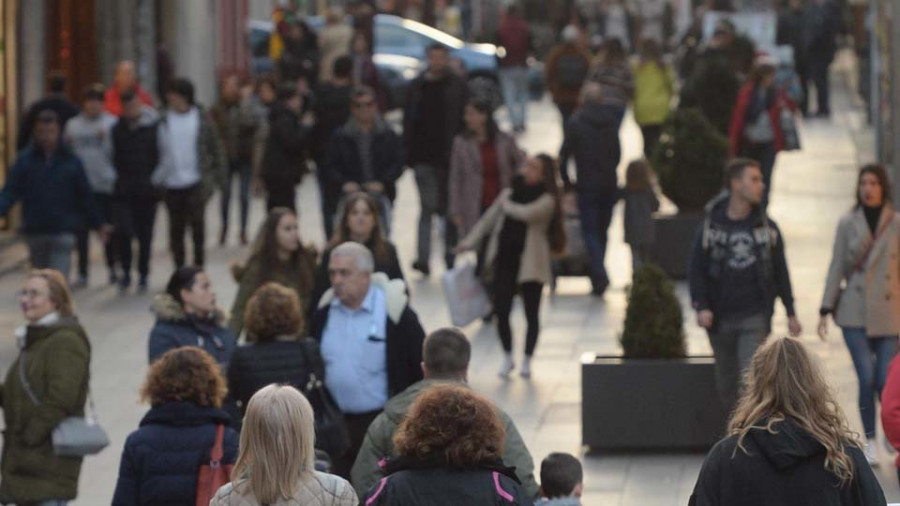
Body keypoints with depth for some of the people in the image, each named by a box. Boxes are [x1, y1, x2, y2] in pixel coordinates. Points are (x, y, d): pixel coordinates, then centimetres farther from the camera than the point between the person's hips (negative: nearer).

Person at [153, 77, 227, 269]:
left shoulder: (203, 119, 1)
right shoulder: (164, 121, 3)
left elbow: (216, 149, 4)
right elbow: (156, 151, 1)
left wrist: (218, 178, 0)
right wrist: (156, 179, -7)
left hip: (196, 183, -2)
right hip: (171, 184, 2)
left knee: (197, 224, -2)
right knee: (176, 228, 8)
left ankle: (198, 266, 8)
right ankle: (179, 268, 17)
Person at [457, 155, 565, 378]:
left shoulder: (547, 200, -6)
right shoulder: (510, 193, 10)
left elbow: (527, 213, -25)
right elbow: (489, 219, 15)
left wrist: (507, 206, -7)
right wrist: (470, 241, 8)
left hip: (530, 264, -4)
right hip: (504, 260, 4)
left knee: (531, 314, 5)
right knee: (501, 311, -2)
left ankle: (527, 361, 19)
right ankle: (508, 358, 16)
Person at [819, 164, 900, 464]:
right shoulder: (847, 224, 5)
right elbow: (837, 268, 6)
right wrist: (826, 310, 2)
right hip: (855, 312, 0)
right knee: (867, 379, -8)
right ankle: (870, 442, 6)